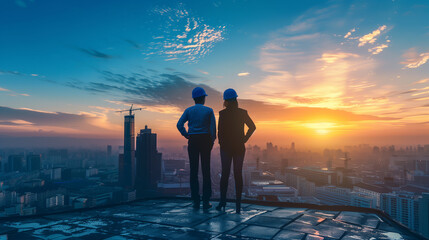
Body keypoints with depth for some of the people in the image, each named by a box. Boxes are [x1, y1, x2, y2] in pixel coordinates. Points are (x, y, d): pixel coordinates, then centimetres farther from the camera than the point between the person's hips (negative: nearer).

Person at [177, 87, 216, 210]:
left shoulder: (188, 110, 4)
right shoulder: (209, 110, -1)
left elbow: (179, 124, -7)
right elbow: (213, 127, -6)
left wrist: (186, 135, 5)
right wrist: (212, 140, 5)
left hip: (192, 141, 1)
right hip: (205, 141, -1)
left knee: (194, 171, 5)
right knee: (206, 171, 3)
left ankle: (196, 201, 6)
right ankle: (206, 201, 4)